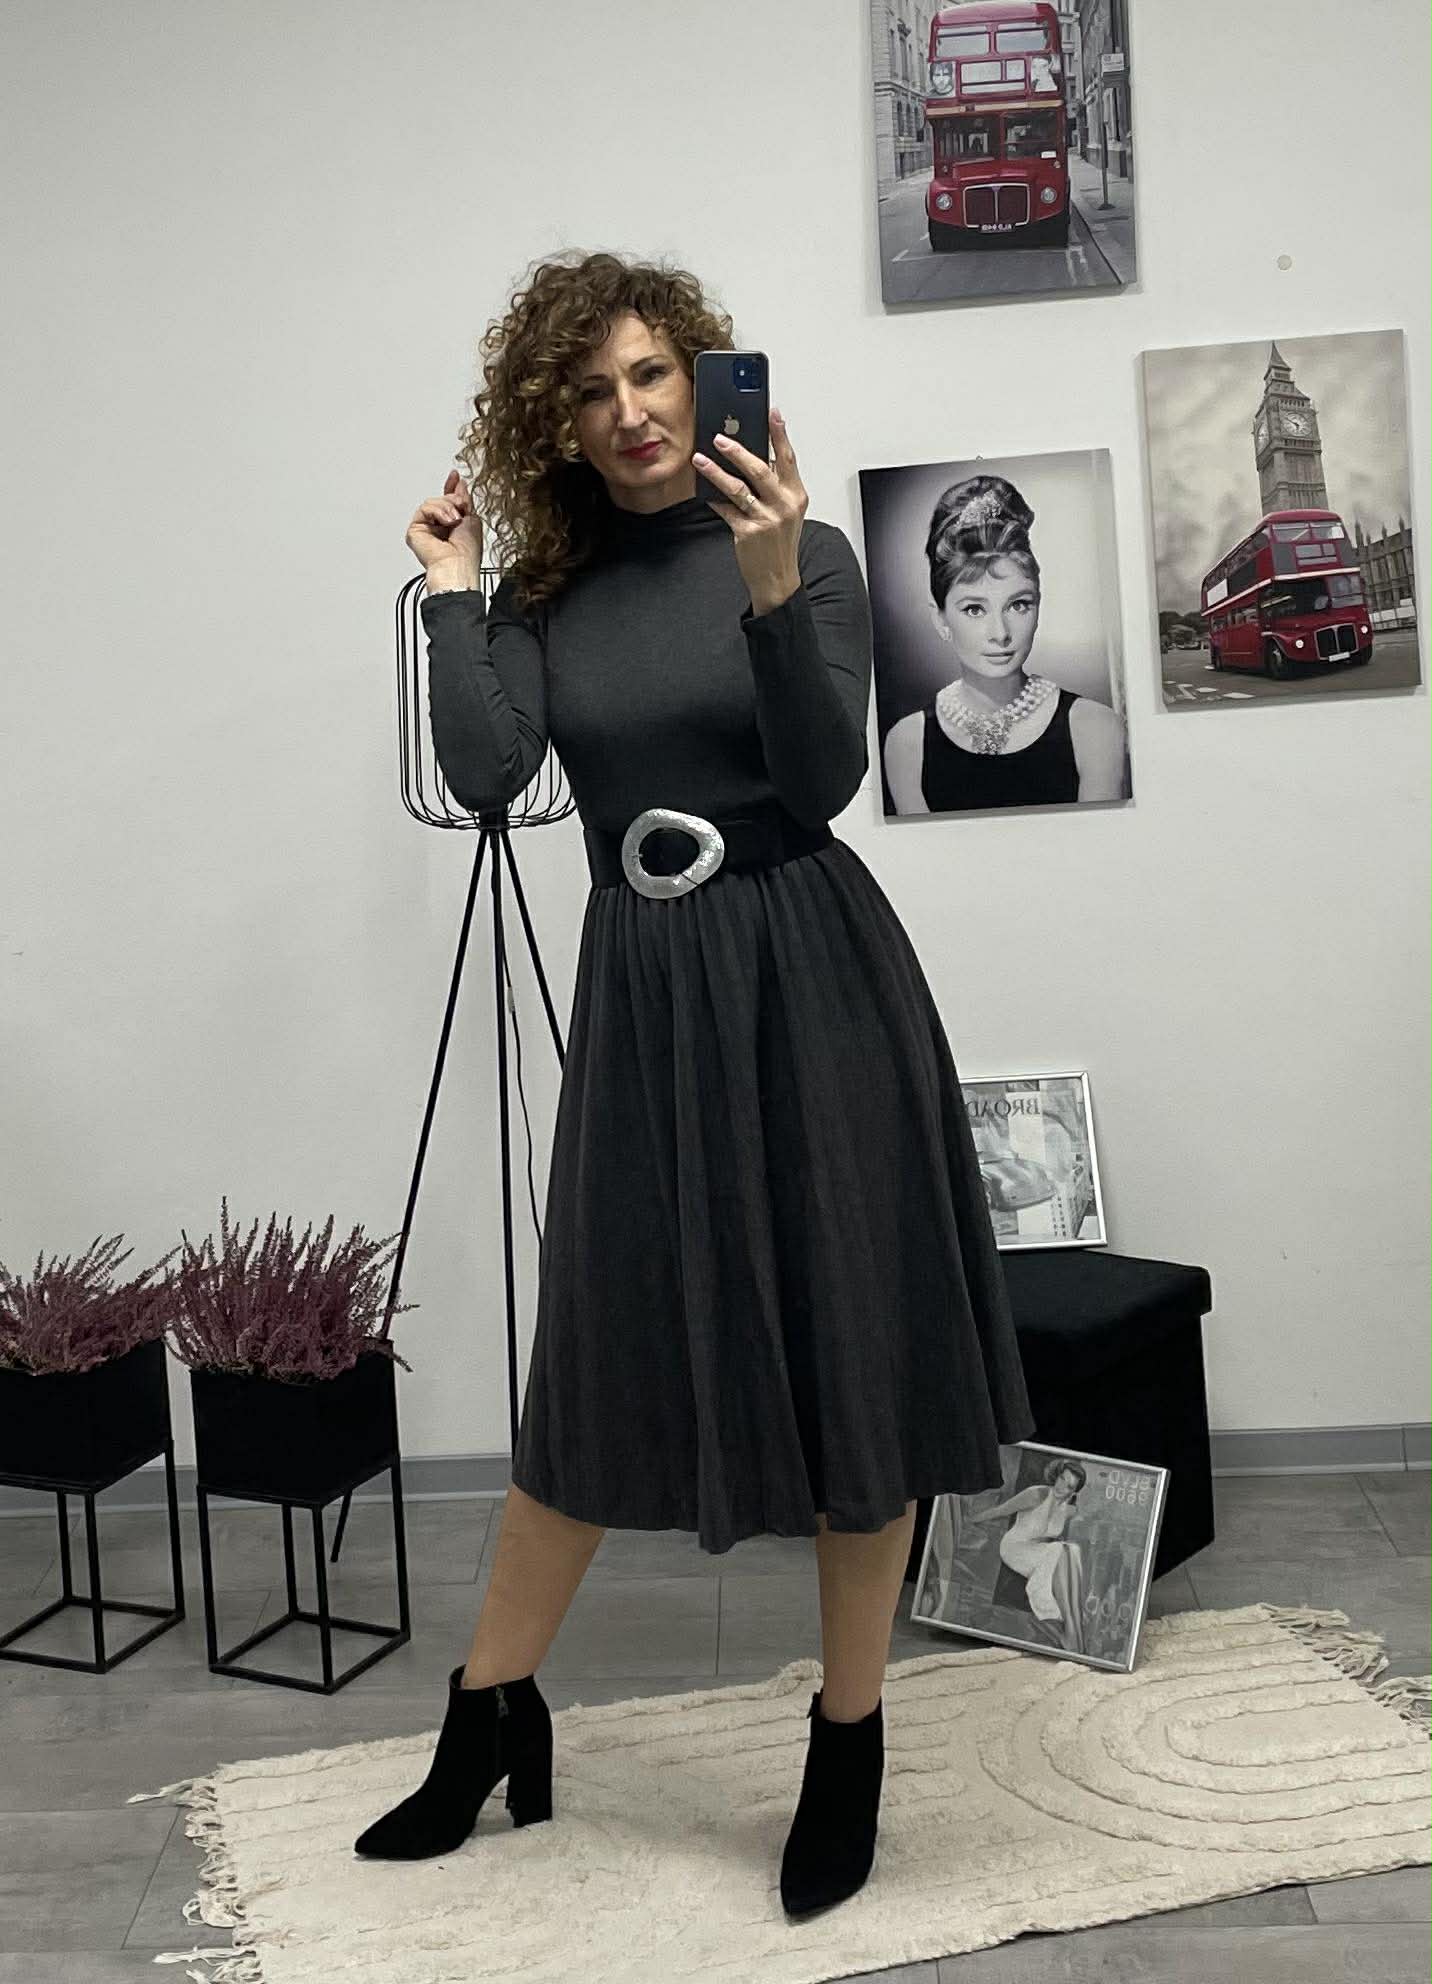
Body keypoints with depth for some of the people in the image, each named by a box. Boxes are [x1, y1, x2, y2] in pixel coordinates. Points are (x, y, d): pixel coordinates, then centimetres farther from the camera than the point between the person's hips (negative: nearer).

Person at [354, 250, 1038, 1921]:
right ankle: (490, 1717, 28)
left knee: (849, 1358, 4)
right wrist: (451, 588, -3)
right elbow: (484, 775, -9)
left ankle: (849, 1745, 23)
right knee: (594, 1366, 9)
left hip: (810, 978, -2)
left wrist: (772, 588, -24)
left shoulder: (805, 553, -1)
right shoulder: (547, 592, 6)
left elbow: (825, 782, -13)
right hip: (642, 993, 2)